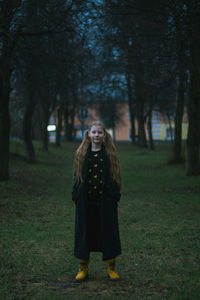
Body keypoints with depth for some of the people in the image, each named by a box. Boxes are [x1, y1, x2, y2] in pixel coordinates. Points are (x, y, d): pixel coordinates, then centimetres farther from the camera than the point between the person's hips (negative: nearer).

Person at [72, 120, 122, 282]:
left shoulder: (110, 154, 1)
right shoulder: (82, 154, 4)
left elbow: (115, 176, 2)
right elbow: (77, 176, 7)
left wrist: (115, 196, -5)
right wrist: (76, 196, 1)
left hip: (105, 200, -1)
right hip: (86, 200, 1)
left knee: (108, 231, 4)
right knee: (84, 231, 6)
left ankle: (111, 268, 17)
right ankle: (83, 268, 17)